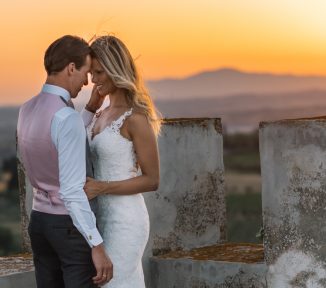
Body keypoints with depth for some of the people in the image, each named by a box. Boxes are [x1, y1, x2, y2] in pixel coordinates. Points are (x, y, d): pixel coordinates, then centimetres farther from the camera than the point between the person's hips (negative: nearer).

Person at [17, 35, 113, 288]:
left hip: (40, 220, 8)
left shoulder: (27, 111, 5)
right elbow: (72, 191, -26)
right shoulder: (67, 118, -22)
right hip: (71, 225, -8)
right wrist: (97, 246, -25)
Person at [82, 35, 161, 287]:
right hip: (106, 218, 9)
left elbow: (152, 181, -14)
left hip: (125, 222, -9)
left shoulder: (137, 118, -15)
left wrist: (101, 188, -23)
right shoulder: (106, 114, 12)